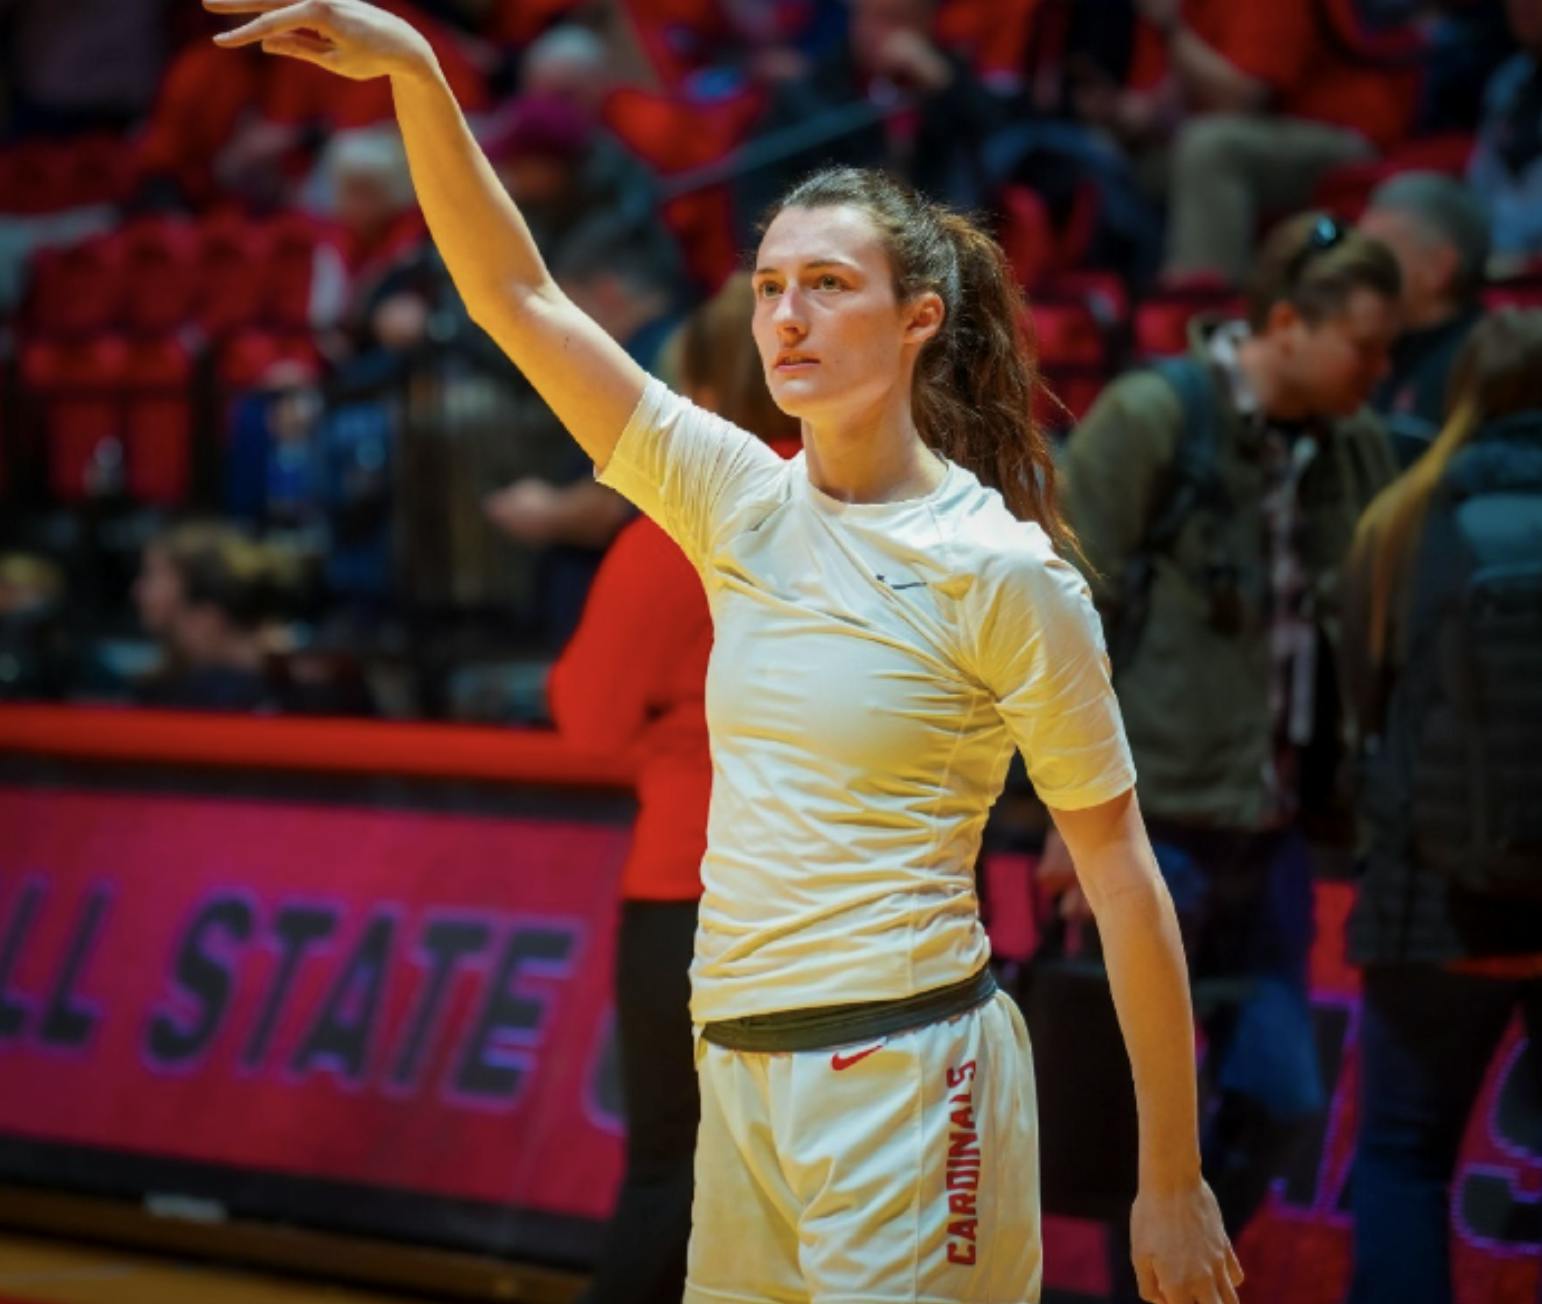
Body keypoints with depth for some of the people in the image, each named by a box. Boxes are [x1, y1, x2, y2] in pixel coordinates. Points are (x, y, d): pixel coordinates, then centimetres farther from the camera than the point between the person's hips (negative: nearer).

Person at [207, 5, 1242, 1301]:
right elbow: (519, 296, 5)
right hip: (740, 1077, 6)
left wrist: (1172, 1182, -7)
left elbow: (1121, 875, -6)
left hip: (903, 1070, -6)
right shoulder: (743, 505, 7)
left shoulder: (1004, 572, -8)